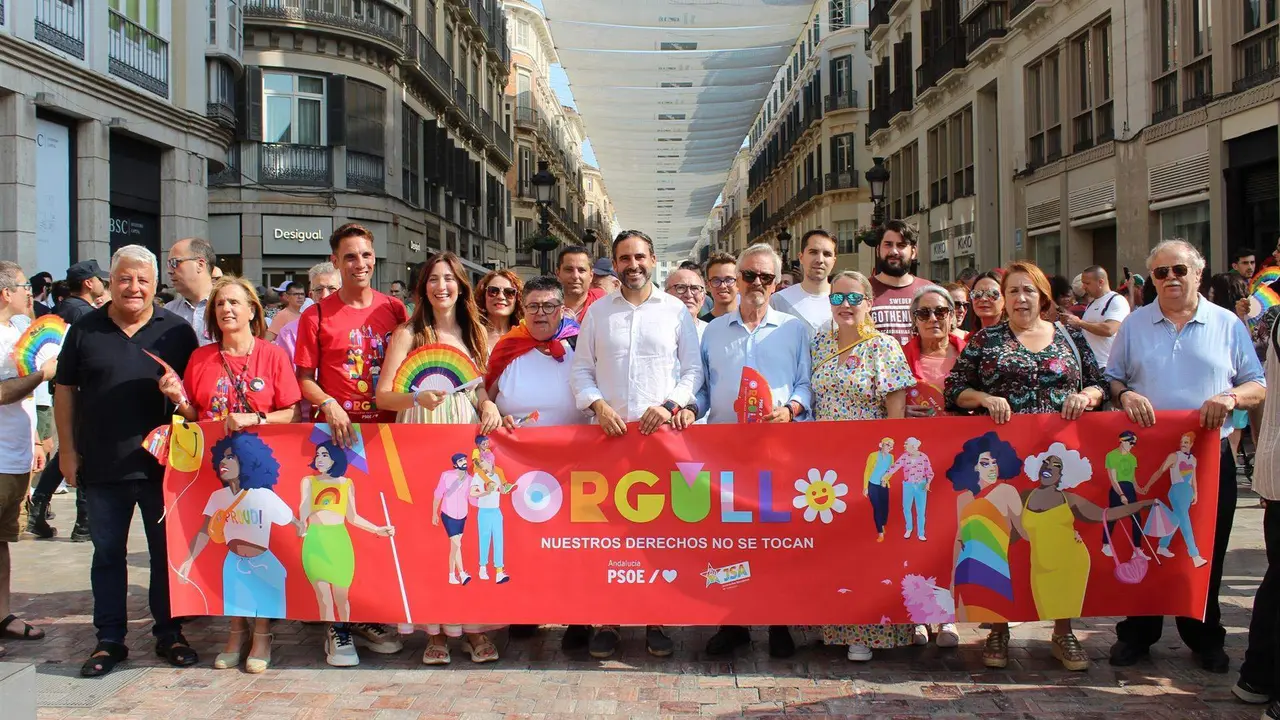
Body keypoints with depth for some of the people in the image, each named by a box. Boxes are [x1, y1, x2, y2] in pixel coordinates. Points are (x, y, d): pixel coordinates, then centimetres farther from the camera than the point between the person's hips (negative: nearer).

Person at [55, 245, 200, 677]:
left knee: (168, 551, 8)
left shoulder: (176, 331, 2)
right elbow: (65, 391, 8)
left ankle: (169, 633, 21)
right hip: (102, 464, 1)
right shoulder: (84, 330, 5)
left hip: (164, 463, -1)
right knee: (107, 553, 10)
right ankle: (109, 640, 21)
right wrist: (67, 449, 3)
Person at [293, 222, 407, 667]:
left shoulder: (393, 309, 6)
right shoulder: (317, 316, -1)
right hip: (336, 433, -3)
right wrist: (328, 405, -17)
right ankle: (337, 625, 11)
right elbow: (304, 378, 0)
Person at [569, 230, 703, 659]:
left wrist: (670, 405, -8)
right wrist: (597, 404, -7)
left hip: (662, 432, -1)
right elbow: (580, 370, 10)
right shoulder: (598, 312, 12)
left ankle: (655, 620, 10)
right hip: (608, 431, 1)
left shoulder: (676, 311, 8)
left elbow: (694, 369, 7)